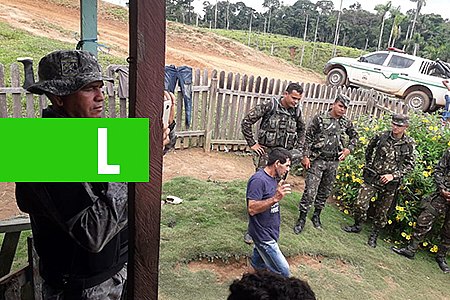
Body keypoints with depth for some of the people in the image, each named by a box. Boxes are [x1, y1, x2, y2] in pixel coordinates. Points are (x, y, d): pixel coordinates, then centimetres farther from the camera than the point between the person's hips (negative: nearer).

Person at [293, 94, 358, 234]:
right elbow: (308, 137, -7)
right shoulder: (320, 118, -9)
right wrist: (306, 156, -12)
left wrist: (349, 149, 5)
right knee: (310, 191, -7)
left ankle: (316, 216, 33)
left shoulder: (346, 122, 5)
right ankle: (302, 219, 5)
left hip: (333, 162, 5)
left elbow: (354, 136, 21)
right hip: (317, 160, -5)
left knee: (325, 191, 15)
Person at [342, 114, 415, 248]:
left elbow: (410, 165, 1)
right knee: (360, 203, -7)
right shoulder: (381, 136, -4)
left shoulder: (409, 144, -5)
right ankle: (357, 226, 19)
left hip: (390, 183, 0)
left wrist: (393, 175, -11)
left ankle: (374, 235, 28)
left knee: (382, 211, 9)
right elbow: (369, 150, 16)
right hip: (372, 177, 1)